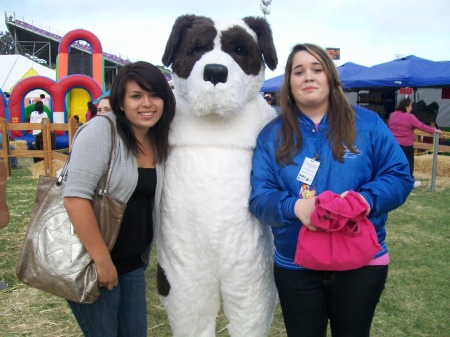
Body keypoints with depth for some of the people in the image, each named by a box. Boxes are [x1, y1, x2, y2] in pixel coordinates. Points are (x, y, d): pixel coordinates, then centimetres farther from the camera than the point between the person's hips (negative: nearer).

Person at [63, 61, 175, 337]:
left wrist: (144, 254, 9)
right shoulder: (101, 131, -17)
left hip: (133, 260, 6)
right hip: (91, 260, -6)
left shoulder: (160, 141, 4)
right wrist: (102, 260, -23)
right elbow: (75, 196, -24)